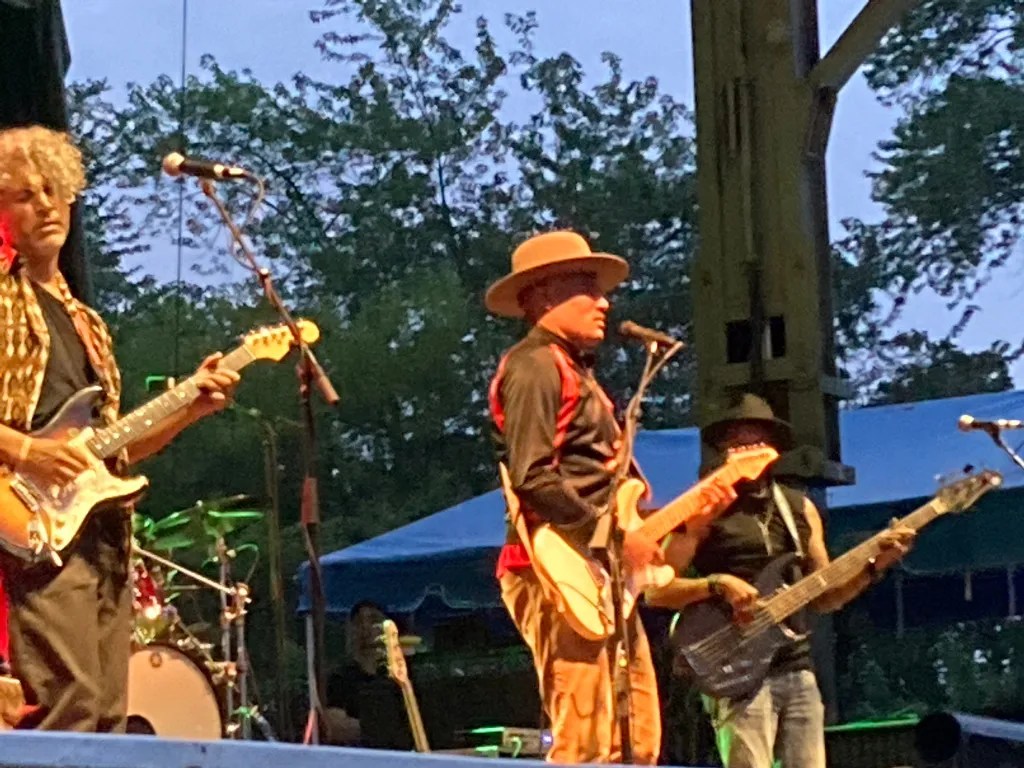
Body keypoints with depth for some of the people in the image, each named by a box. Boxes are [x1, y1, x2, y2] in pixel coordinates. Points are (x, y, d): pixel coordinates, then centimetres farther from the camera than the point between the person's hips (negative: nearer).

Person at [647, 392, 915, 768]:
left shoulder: (800, 508, 16)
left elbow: (824, 598, 16)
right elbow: (655, 589, -3)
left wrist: (874, 565, 2)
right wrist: (717, 584, -17)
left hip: (797, 669, 6)